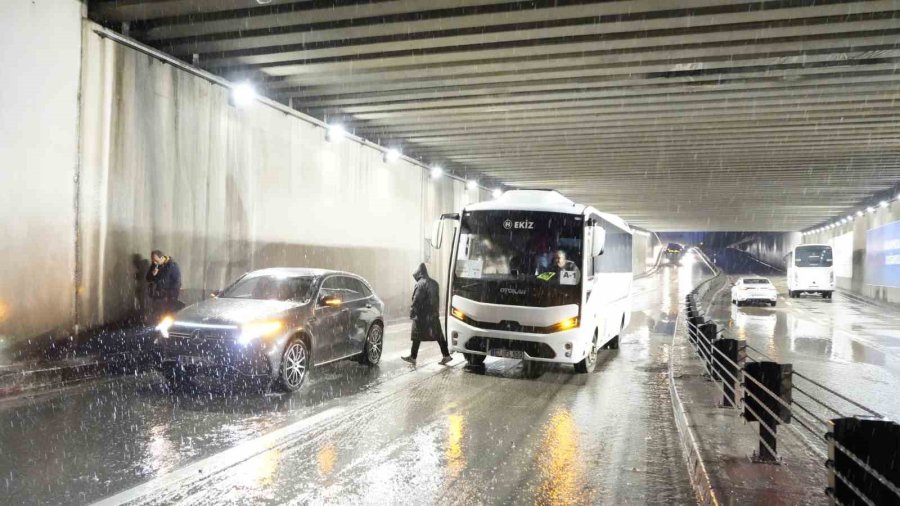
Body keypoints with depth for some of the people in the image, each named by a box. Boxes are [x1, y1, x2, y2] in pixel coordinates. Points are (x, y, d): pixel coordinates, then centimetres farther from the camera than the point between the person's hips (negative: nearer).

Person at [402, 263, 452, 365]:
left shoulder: (420, 284, -13)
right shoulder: (434, 283, 12)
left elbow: (416, 300, -17)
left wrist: (412, 311, -11)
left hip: (422, 316, -7)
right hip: (434, 315, 7)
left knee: (417, 337, 2)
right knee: (439, 336, 9)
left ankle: (413, 357, 7)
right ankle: (446, 356, 8)